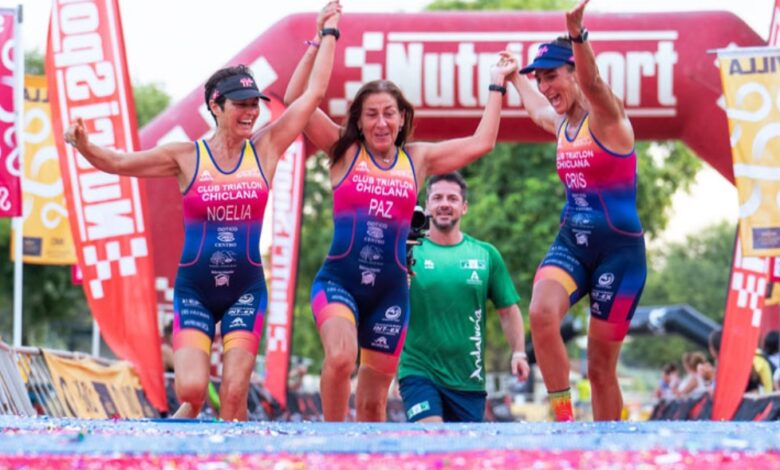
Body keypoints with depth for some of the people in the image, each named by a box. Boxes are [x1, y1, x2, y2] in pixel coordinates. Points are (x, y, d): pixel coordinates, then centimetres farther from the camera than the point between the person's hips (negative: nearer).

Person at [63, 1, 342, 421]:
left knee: (234, 396, -6)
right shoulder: (186, 158, -1)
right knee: (191, 389, -16)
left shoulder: (265, 149, 1)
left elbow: (314, 92, 4)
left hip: (246, 288, 1)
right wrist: (83, 145, -17)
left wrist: (328, 34, 8)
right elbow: (116, 162, 2)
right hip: (194, 288, -1)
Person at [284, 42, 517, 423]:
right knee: (340, 357, -31)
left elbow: (481, 142, 13)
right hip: (339, 281, -3)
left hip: (390, 291, 3)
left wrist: (496, 85, 18)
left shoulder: (418, 159, 11)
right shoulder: (344, 151, 3)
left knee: (373, 400, 6)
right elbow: (295, 99, -5)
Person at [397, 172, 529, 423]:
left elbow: (508, 310, 12)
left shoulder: (486, 254, 8)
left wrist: (518, 353, -2)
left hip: (469, 380, 3)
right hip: (419, 372, -3)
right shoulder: (410, 252, 1)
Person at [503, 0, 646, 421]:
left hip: (619, 249, -5)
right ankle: (563, 421, -19)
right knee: (541, 313, -27)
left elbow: (593, 84, -34)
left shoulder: (607, 117, -9)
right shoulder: (561, 124, 11)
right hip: (571, 243, 5)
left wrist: (577, 35, -52)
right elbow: (535, 107, 38)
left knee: (601, 365, 1)